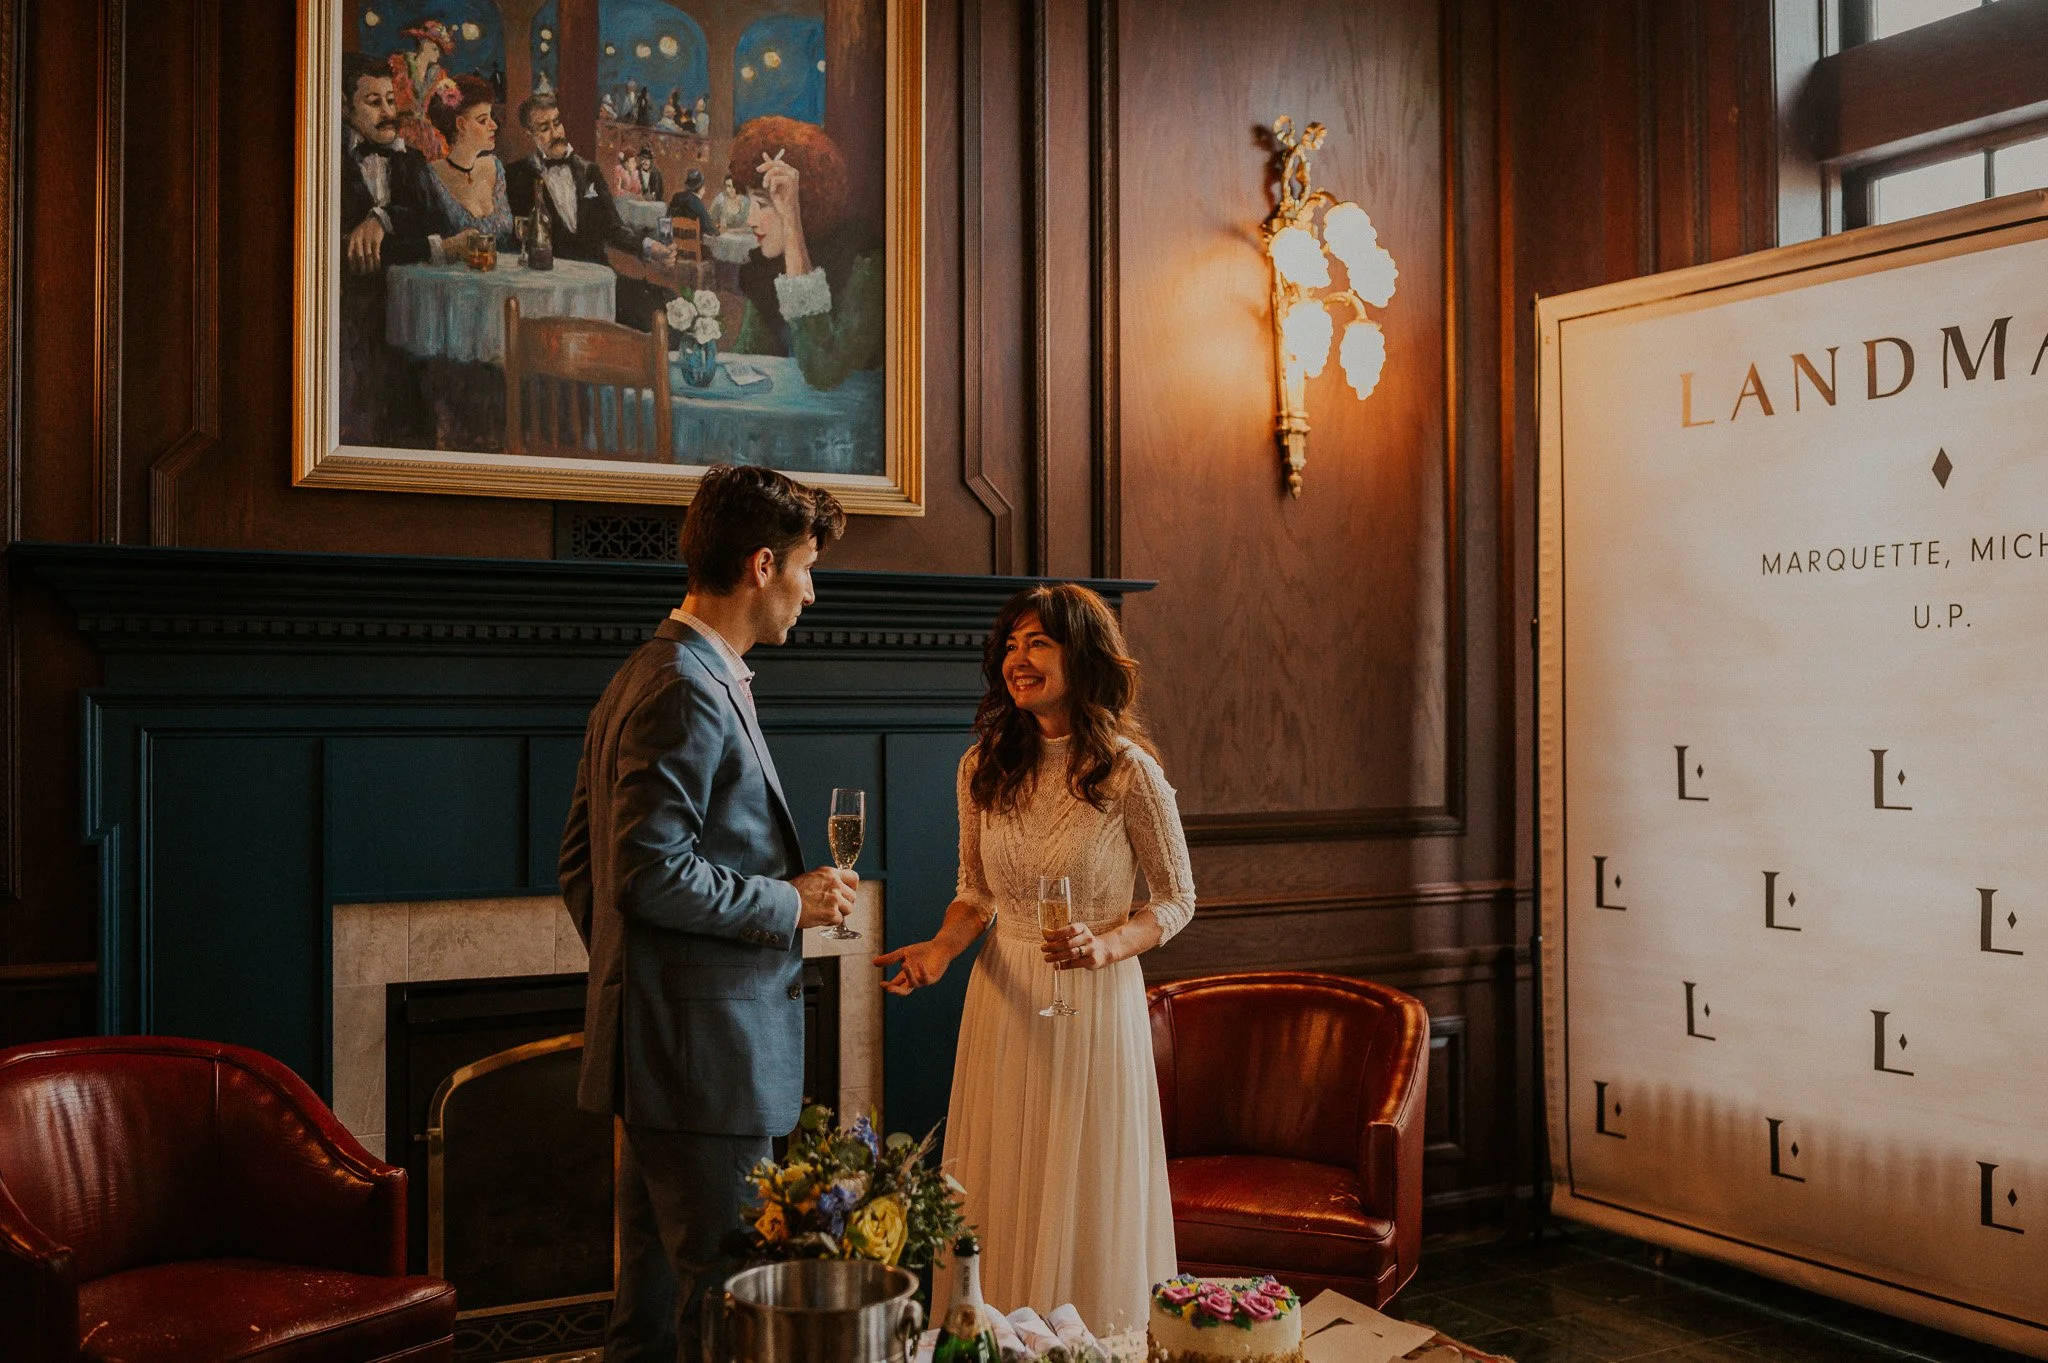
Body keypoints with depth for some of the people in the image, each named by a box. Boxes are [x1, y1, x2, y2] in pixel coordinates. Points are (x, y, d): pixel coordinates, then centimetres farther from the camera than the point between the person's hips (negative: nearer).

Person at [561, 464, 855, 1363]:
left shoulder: (640, 679, 16)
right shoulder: (688, 692, -16)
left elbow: (582, 864, 20)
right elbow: (652, 874, -24)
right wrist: (789, 903, -14)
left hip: (654, 1048, 11)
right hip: (705, 1053, -11)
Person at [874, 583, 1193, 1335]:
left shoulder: (1128, 772, -12)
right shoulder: (981, 768, 1)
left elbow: (1177, 899, -2)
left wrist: (1107, 945, -19)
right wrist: (941, 948, -7)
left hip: (1094, 1000, -4)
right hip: (1003, 999, 4)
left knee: (1085, 1202, 6)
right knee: (1001, 1192, 10)